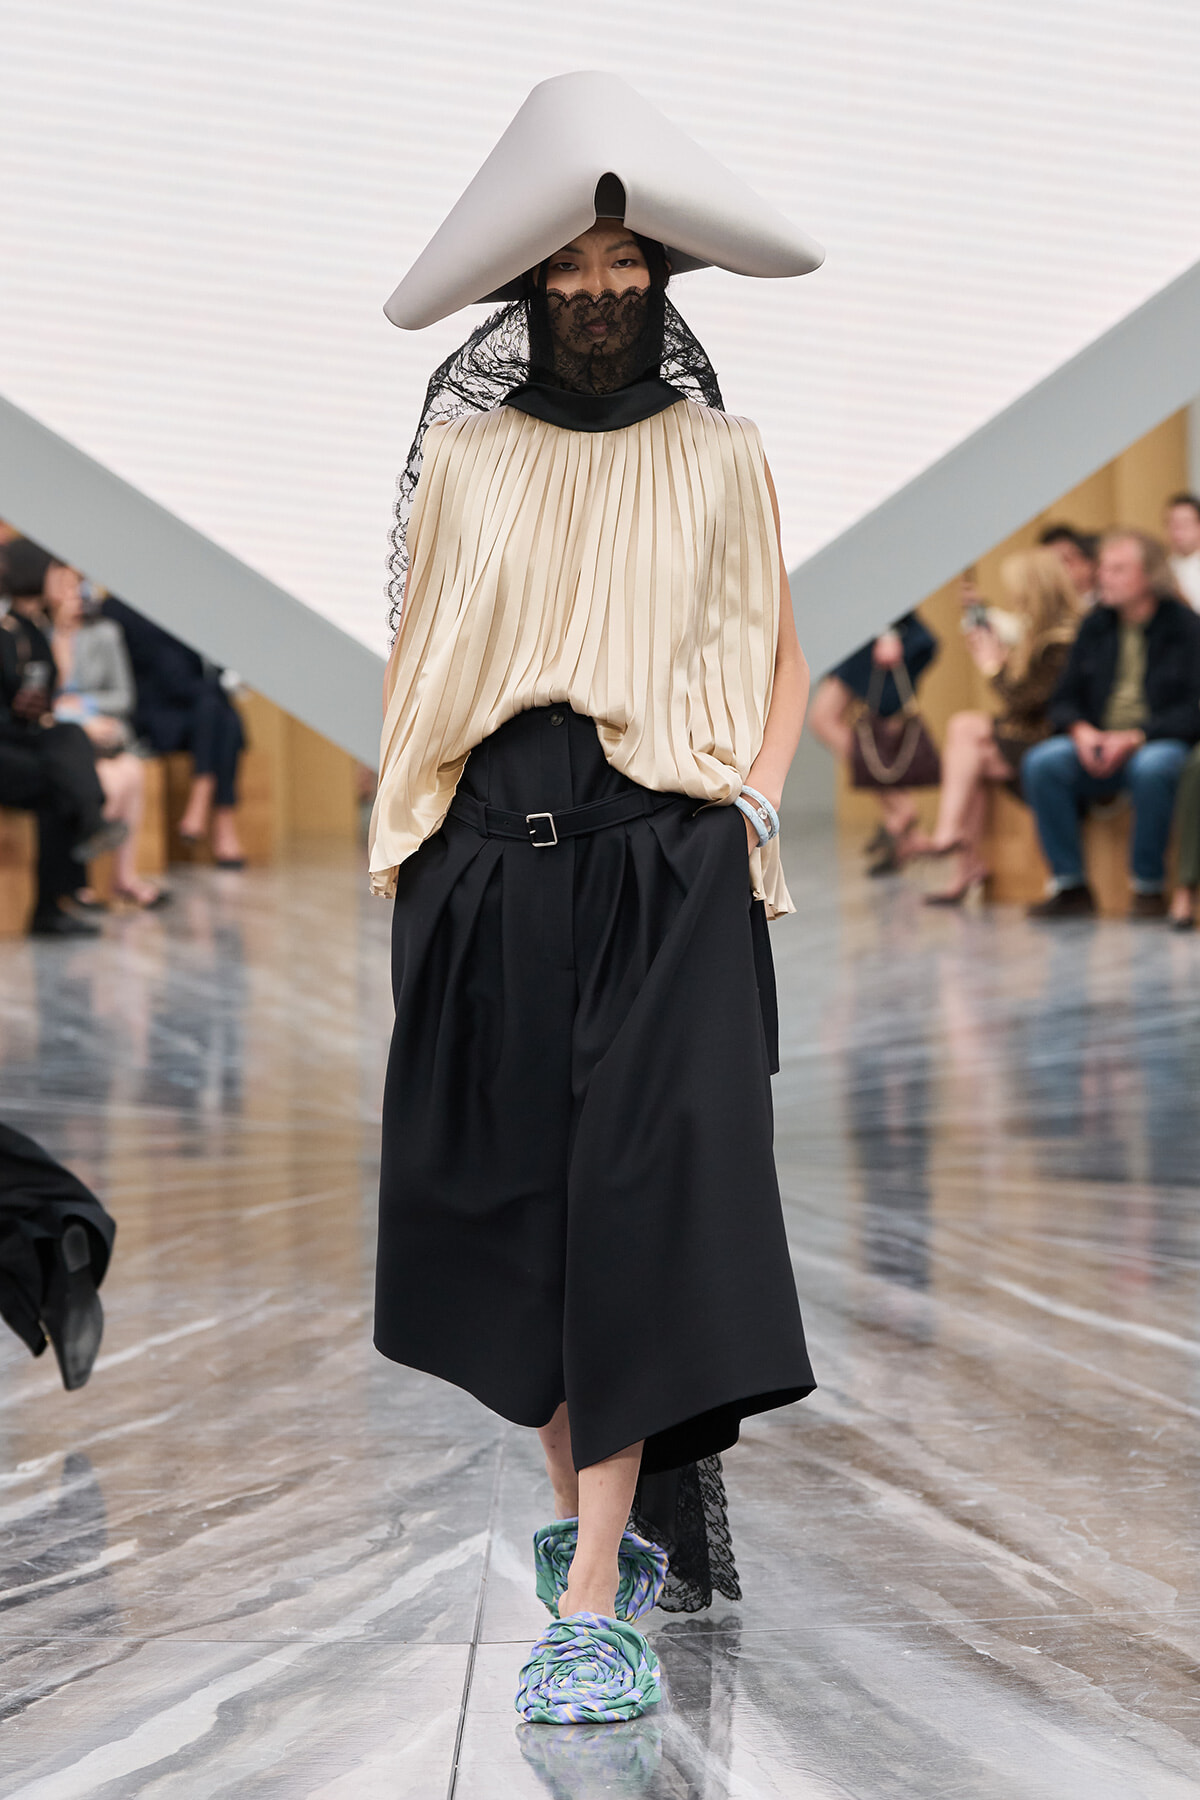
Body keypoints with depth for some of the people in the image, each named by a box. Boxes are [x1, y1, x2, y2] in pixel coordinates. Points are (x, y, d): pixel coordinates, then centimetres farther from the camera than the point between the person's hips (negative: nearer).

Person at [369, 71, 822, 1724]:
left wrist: (754, 806, -2)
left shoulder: (721, 459, 9)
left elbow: (782, 662, 14)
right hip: (491, 872, 2)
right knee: (509, 1203, 5)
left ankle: (594, 1599, -11)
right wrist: (401, 849, 5)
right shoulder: (463, 457, 11)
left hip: (666, 874, -2)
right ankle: (593, 1504, 24)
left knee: (639, 1205, -11)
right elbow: (415, 662, 14)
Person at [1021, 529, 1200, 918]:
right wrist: (1081, 730, -11)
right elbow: (1064, 699, 13)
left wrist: (1136, 737, -22)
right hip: (1096, 745, 5)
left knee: (1152, 768, -39)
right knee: (1041, 763, -24)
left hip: (1162, 743, -4)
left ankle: (1148, 886, -21)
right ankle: (1070, 885, -17)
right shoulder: (1095, 626, 12)